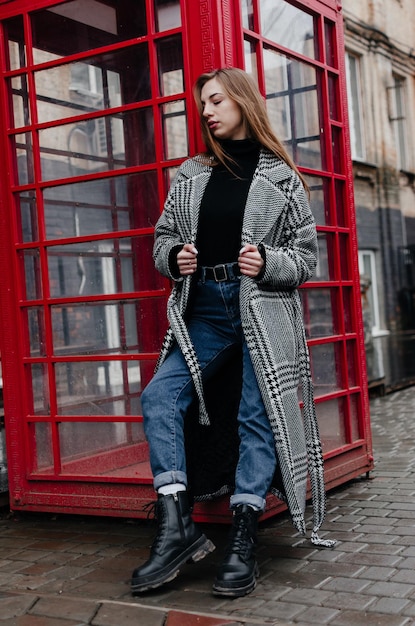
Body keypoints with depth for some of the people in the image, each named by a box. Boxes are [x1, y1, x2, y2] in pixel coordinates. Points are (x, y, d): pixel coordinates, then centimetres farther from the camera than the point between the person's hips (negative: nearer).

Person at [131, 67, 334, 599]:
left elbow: (305, 255, 5)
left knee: (258, 415, -7)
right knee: (159, 396, -13)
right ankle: (176, 527, -13)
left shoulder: (280, 176, 5)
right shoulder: (191, 174, 14)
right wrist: (173, 257, -4)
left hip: (265, 311, -3)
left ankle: (243, 540, -1)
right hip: (204, 310, 4)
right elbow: (163, 237, 18)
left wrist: (267, 263, -14)